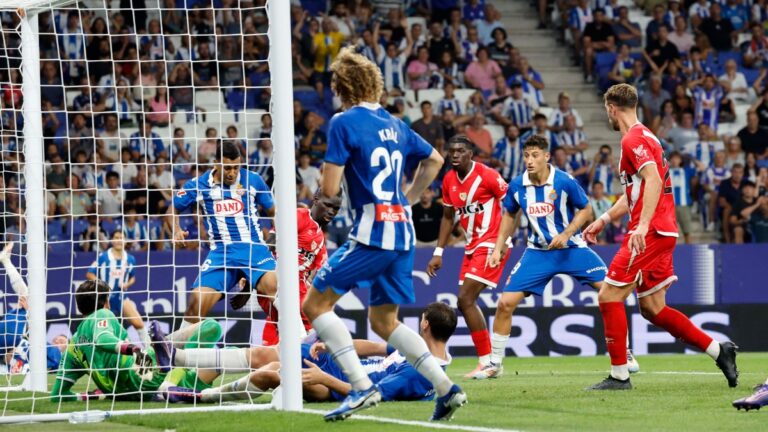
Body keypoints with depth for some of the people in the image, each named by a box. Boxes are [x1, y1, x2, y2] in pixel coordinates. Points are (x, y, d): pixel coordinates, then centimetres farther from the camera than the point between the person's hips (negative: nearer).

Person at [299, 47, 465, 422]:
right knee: (384, 321, 18)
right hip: (403, 234, 8)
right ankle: (446, 388, 8)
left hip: (372, 233, -8)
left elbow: (329, 189, -11)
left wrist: (322, 192, 12)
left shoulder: (344, 123, -7)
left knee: (315, 304, -1)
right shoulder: (395, 125, 16)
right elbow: (435, 160, 28)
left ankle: (362, 387, -12)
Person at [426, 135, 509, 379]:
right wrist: (438, 253, 15)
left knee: (466, 299, -15)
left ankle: (486, 361, -9)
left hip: (491, 245, -8)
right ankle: (488, 361, 16)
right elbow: (448, 217, 18)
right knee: (467, 301, 8)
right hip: (472, 247, 8)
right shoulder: (449, 181, 7)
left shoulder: (487, 175, -15)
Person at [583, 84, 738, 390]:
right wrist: (604, 220, 29)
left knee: (609, 296, -7)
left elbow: (653, 180, -25)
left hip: (650, 234, -10)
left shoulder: (634, 139, -11)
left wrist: (643, 225, -34)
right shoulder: (644, 137, 21)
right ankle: (719, 351, 12)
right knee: (652, 309, 11)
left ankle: (619, 375, -6)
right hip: (662, 232, 10)